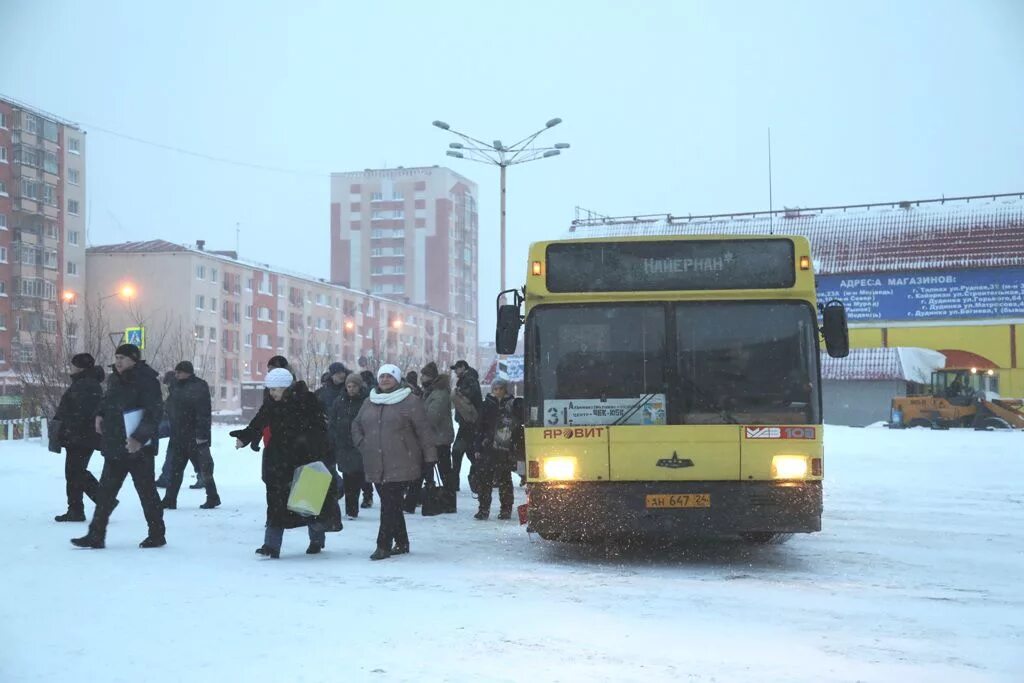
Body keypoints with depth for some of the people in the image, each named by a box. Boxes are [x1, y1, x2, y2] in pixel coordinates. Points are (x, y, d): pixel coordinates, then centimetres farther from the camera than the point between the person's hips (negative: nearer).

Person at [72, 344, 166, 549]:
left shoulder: (146, 381, -14)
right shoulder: (115, 380, 11)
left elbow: (154, 413, -19)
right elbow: (108, 401, 28)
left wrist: (139, 437, -25)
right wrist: (100, 415, 7)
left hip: (138, 448, -8)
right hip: (115, 447, 8)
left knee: (146, 491, 2)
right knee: (105, 491, 7)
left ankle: (157, 535, 14)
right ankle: (96, 536, 11)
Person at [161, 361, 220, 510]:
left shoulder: (199, 387, -12)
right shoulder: (178, 388, 15)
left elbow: (204, 413, -19)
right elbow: (171, 410, 22)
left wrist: (201, 435, -24)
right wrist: (173, 434, 19)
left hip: (195, 438, -8)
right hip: (179, 438, 8)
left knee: (204, 469, 0)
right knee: (175, 470, 8)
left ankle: (213, 498, 10)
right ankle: (170, 500, 12)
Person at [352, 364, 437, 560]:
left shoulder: (410, 402, -3)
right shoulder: (370, 402, 14)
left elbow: (424, 431, -4)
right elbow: (356, 424, 28)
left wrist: (429, 459, -6)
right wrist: (361, 443, 11)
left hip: (400, 466, -6)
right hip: (376, 466, 6)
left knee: (390, 505, -10)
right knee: (391, 505, 11)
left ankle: (384, 545, -8)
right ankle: (401, 543, 22)